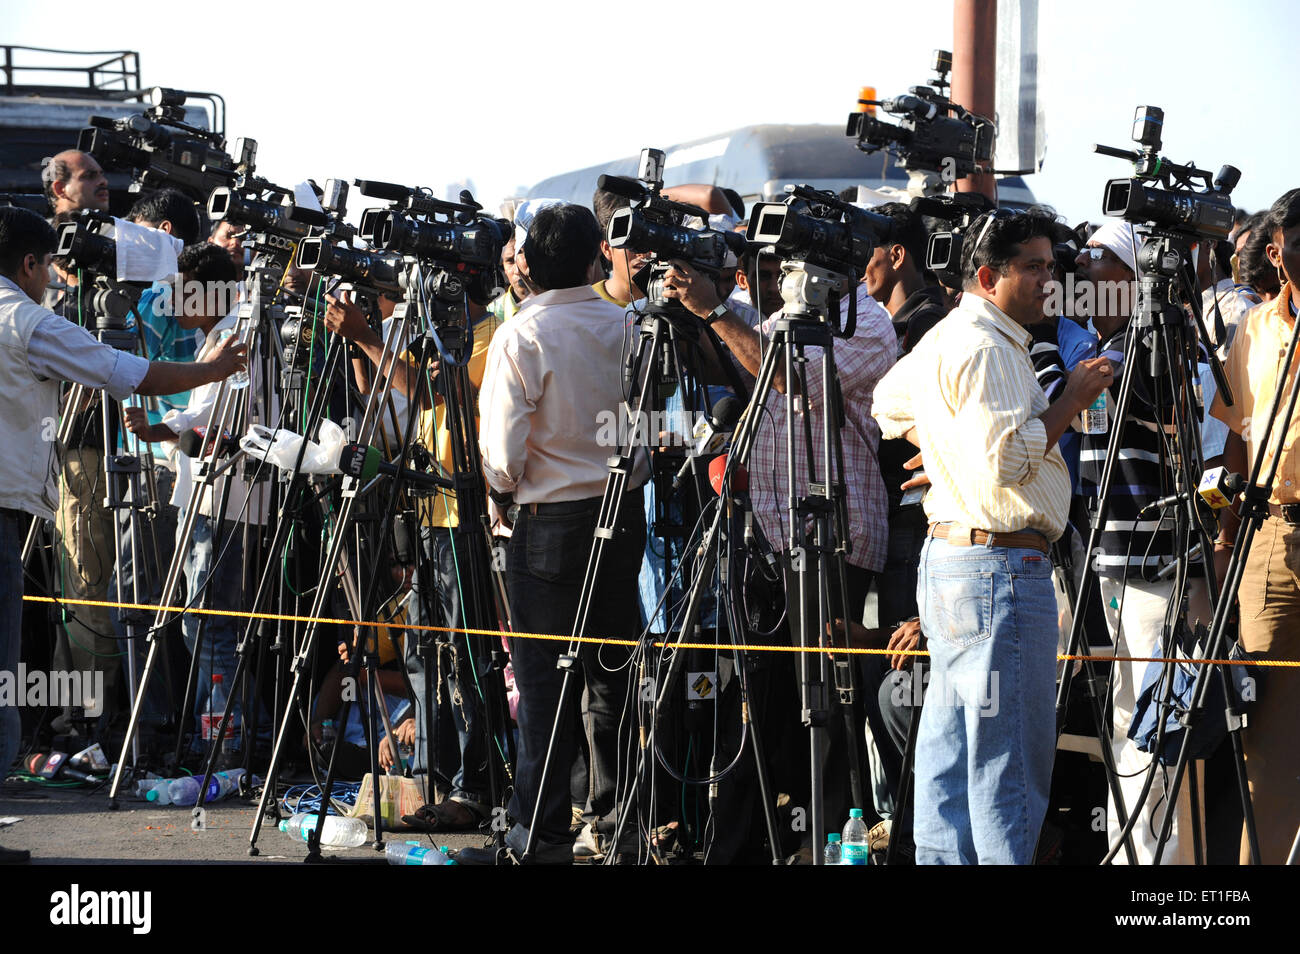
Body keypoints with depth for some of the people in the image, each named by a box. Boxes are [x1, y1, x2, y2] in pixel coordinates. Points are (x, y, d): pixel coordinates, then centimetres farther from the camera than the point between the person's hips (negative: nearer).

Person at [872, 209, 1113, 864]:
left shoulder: (940, 342, 17)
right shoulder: (987, 349, -16)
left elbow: (888, 404, 35)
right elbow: (1007, 459, -24)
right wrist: (1071, 401, -15)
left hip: (946, 558, 11)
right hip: (1000, 565, -11)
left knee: (951, 753, 13)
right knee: (1010, 759, -9)